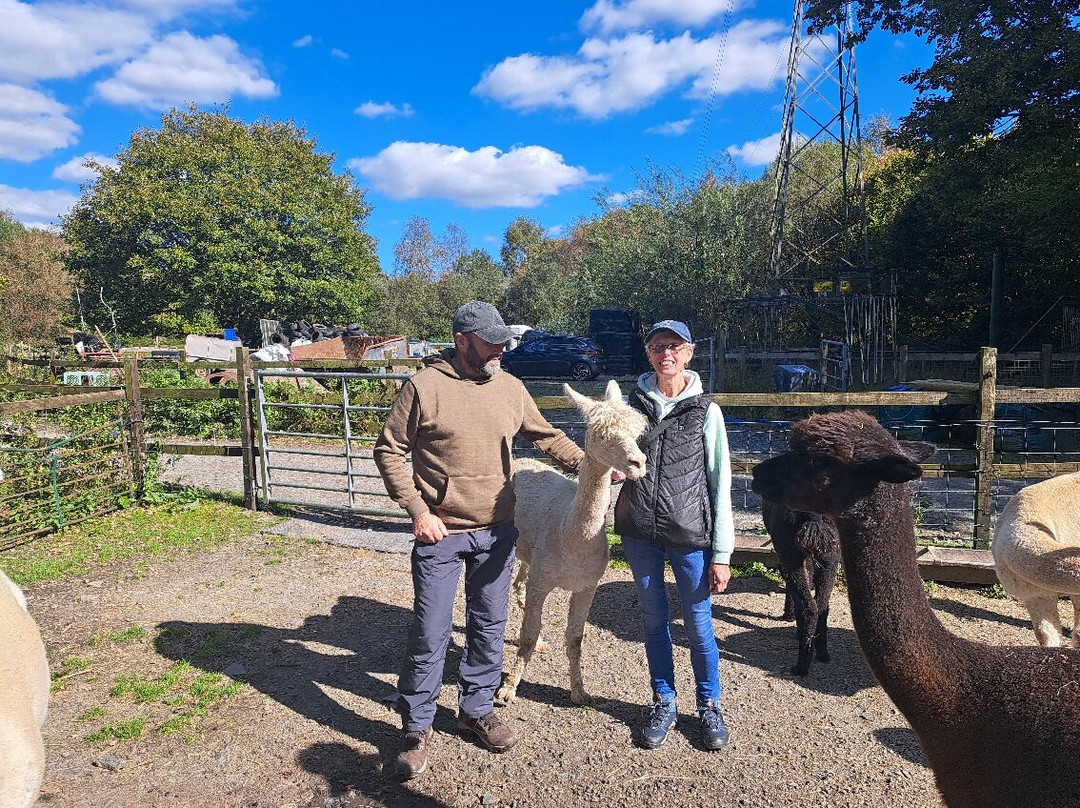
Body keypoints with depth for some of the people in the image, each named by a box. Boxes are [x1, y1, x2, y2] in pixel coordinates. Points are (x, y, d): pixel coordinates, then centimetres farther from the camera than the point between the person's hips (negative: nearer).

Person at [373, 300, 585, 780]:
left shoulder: (510, 388, 2)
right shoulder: (425, 387, -11)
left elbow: (546, 437, 12)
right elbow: (389, 451, -6)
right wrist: (417, 511, -12)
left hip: (498, 532, 4)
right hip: (440, 534, -4)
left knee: (489, 627, 16)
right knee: (430, 633, 4)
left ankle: (476, 710, 37)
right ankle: (416, 727, 25)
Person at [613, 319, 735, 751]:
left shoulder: (705, 410, -3)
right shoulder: (632, 403, 3)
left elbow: (720, 484, -3)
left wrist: (721, 553, -5)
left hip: (689, 535, -2)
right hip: (639, 532, 2)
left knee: (698, 623, 8)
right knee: (653, 618, 14)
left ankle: (709, 707, 30)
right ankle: (663, 704, 33)